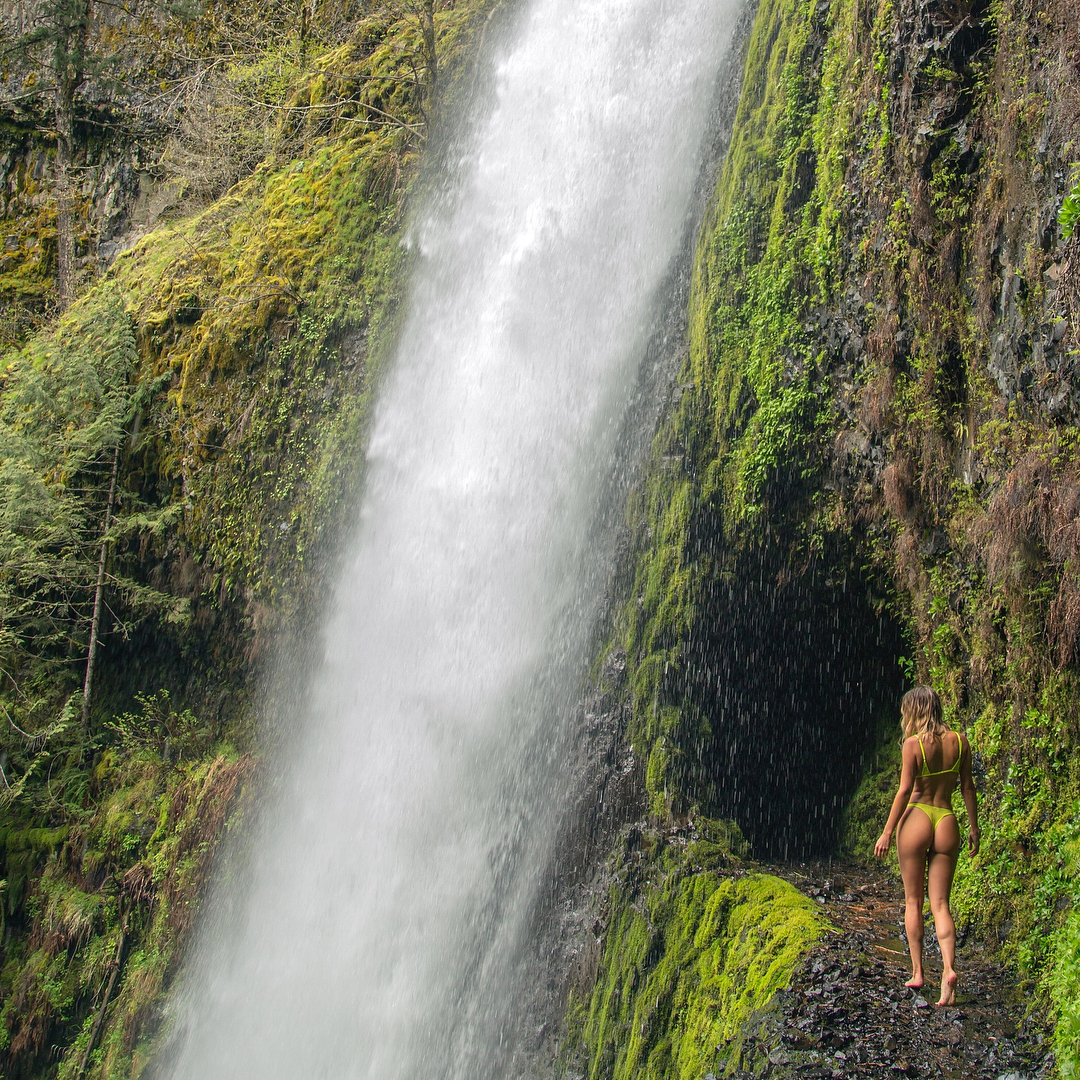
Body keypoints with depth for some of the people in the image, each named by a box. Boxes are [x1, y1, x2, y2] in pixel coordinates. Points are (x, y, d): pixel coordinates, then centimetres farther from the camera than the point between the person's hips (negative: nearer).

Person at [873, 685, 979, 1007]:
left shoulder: (914, 743, -8)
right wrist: (974, 827, 16)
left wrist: (887, 833, -6)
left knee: (913, 900, 11)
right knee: (940, 904, 5)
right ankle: (949, 968, -16)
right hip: (947, 823, 3)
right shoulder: (959, 741, 4)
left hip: (916, 819, -3)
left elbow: (905, 790, -11)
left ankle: (917, 972, 11)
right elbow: (967, 787, 8)